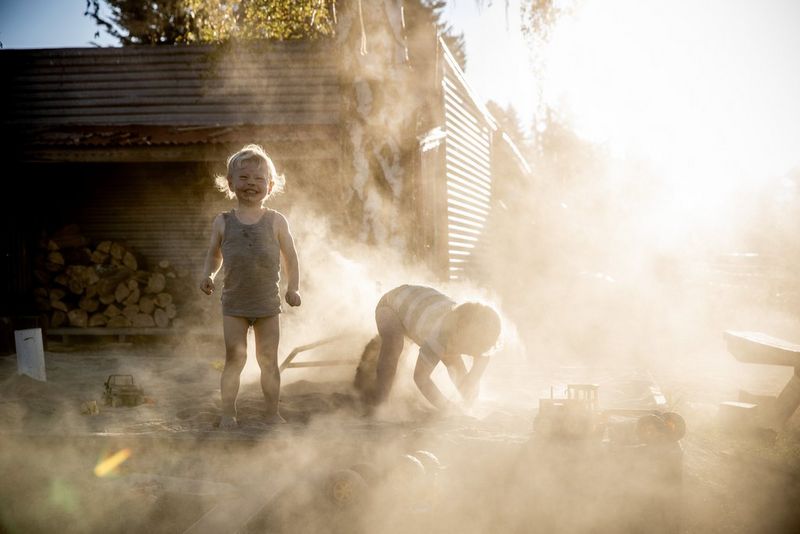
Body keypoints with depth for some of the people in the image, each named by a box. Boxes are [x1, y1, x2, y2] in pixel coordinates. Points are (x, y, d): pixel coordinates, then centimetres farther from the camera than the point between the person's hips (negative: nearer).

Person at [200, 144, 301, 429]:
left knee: (269, 360, 6)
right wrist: (208, 275, -6)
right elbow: (214, 255, 12)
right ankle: (228, 413, 10)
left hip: (268, 301, 0)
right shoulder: (223, 221, 3)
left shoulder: (276, 221, 0)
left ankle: (273, 413, 17)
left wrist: (293, 288, -3)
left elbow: (290, 256, 6)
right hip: (234, 302, 0)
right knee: (234, 358, 0)